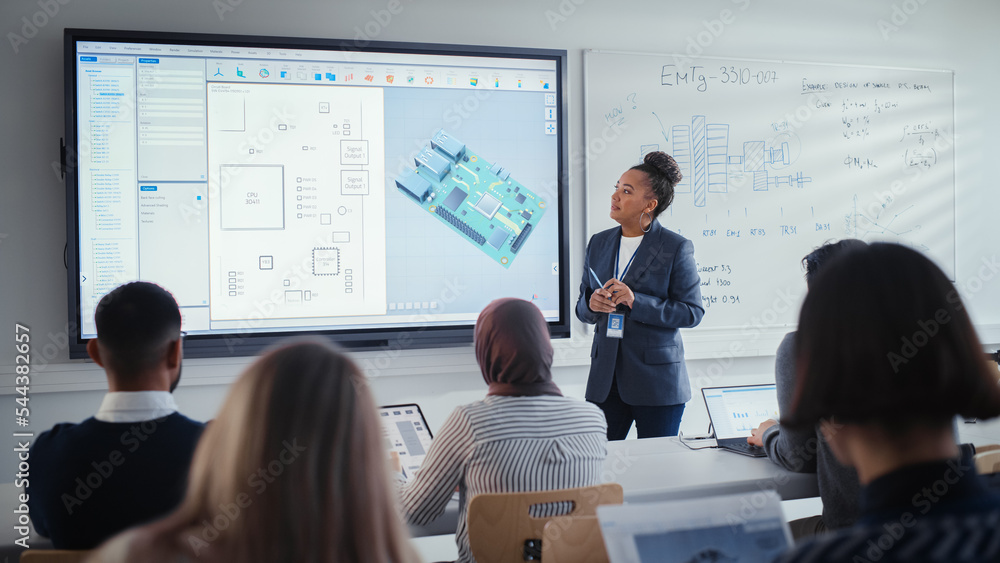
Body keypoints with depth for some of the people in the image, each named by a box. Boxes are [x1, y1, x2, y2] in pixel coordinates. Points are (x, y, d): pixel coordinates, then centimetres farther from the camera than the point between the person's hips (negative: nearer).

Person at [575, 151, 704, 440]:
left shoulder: (676, 248, -5)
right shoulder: (598, 243, 10)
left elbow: (692, 312, -9)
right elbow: (581, 309, 15)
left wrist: (636, 301, -20)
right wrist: (591, 304, -9)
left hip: (658, 382, -4)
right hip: (605, 381, 4)